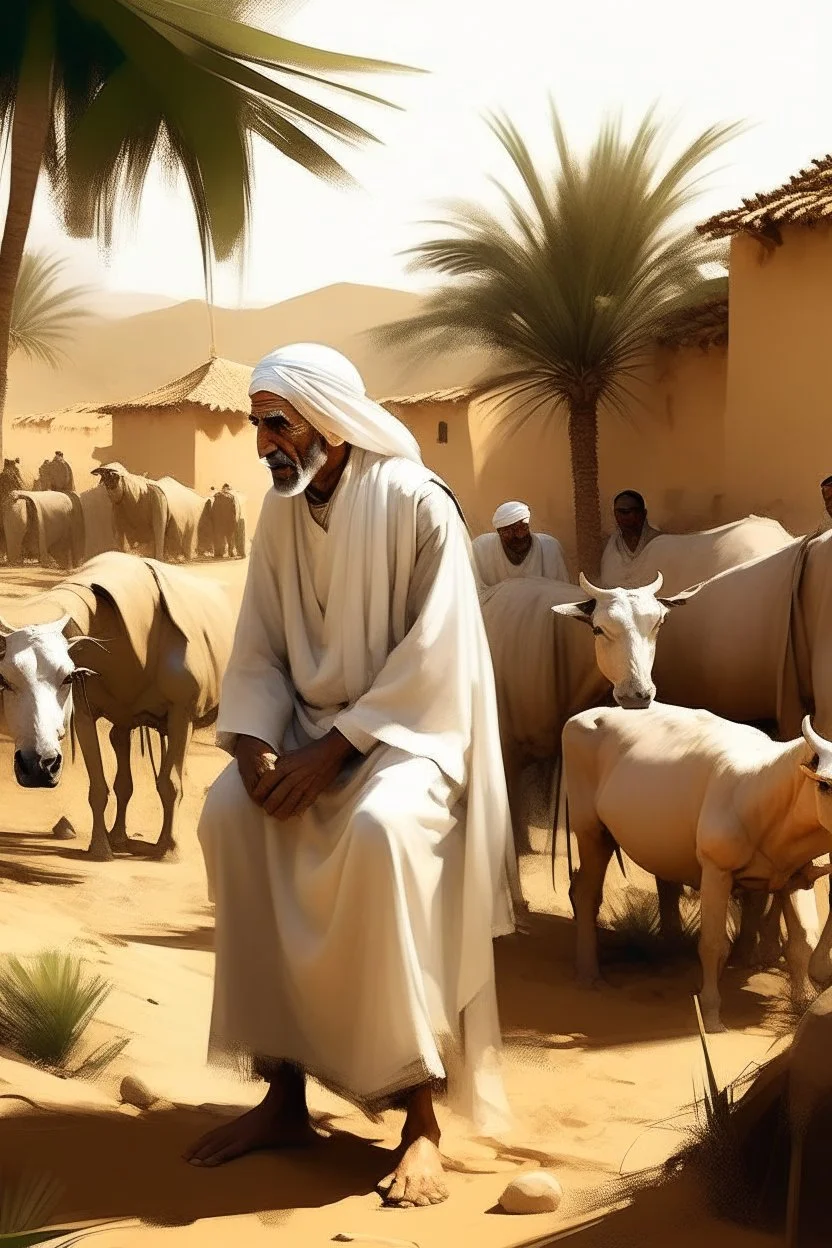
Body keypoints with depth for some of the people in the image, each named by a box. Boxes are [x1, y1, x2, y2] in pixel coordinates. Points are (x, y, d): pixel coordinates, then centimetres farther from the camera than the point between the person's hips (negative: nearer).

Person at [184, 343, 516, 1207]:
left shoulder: (417, 504, -14)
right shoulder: (280, 512, 5)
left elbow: (430, 660, -19)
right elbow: (259, 648, 5)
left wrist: (329, 752, -22)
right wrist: (253, 742, -14)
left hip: (411, 726, -6)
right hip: (314, 727, 6)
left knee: (381, 827, -36)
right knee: (228, 812, -21)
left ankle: (420, 1117, -25)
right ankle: (283, 1094, -13)